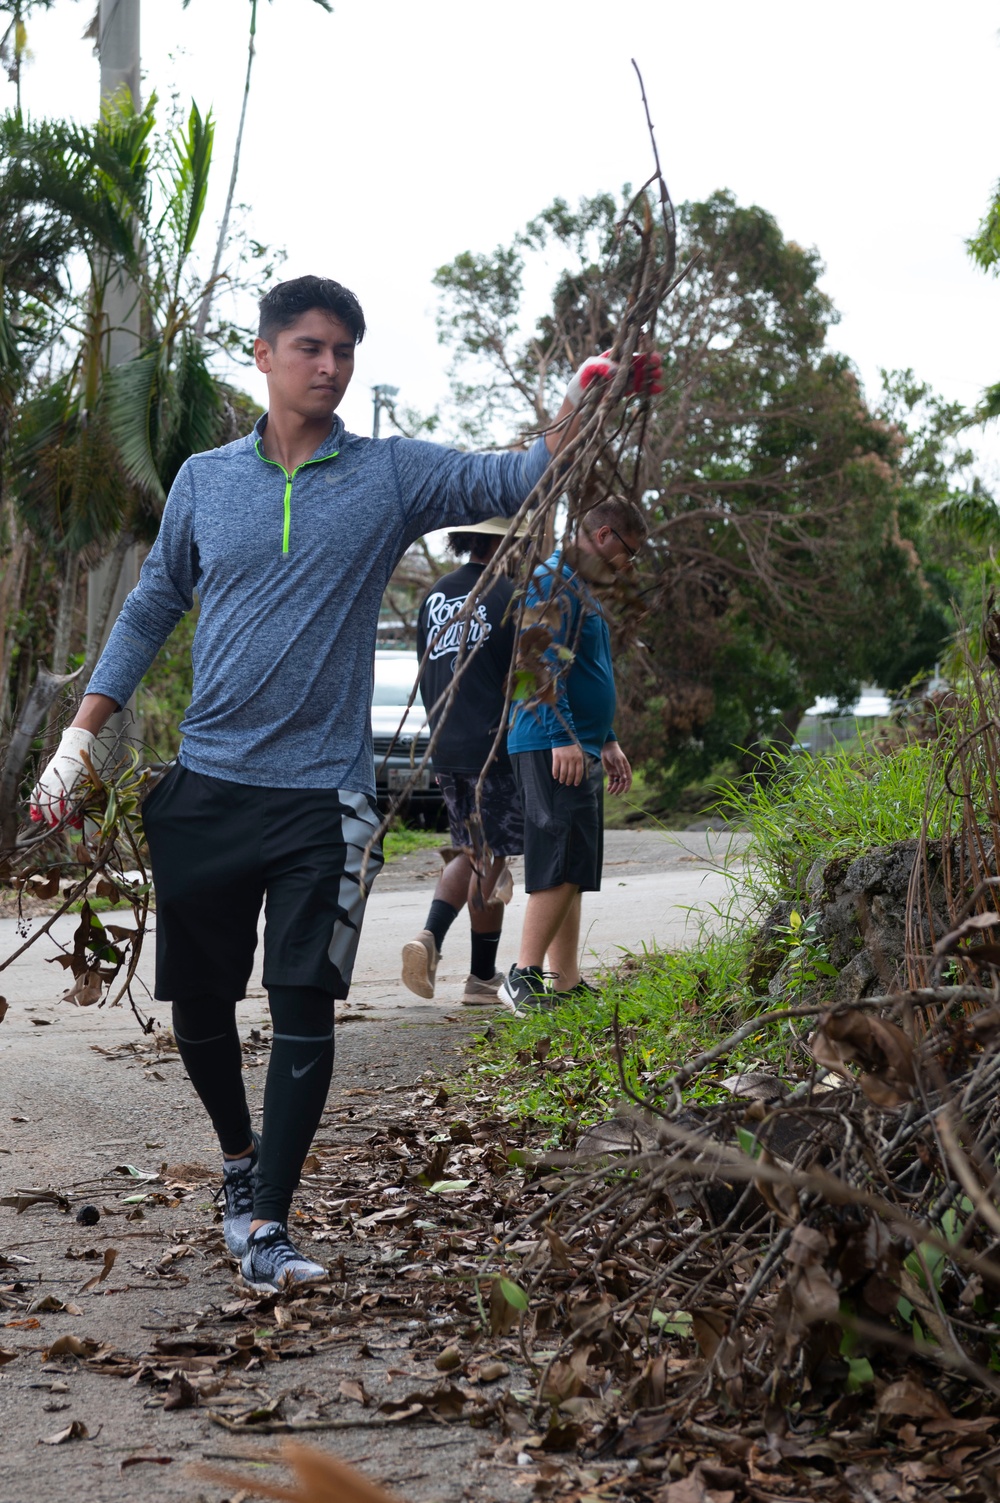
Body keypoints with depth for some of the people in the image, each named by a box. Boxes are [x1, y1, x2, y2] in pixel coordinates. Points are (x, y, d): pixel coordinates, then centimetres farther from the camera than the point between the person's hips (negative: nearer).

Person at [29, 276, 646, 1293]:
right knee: (196, 1000, 10)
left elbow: (516, 481, -9)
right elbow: (151, 609, 14)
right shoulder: (204, 480, 7)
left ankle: (266, 1224, 3)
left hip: (322, 796, -2)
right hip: (206, 787, 2)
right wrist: (79, 741, 8)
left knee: (303, 1010, -6)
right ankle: (239, 1156, 36)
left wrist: (585, 397, -26)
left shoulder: (391, 475, 2)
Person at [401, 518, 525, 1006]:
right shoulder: (506, 596, -11)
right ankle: (483, 977, 9)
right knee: (490, 859, 3)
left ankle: (429, 938, -4)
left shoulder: (435, 596, 10)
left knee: (469, 852, 17)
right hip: (493, 747, -6)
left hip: (444, 746, 6)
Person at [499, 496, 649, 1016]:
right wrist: (563, 737, -25)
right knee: (562, 865, -15)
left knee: (572, 872, 9)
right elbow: (546, 665, -19)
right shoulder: (554, 580, -9)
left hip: (580, 748, 10)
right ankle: (523, 976, -13)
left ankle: (567, 985, 11)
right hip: (553, 746, -10)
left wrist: (607, 743, 28)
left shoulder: (583, 587, 24)